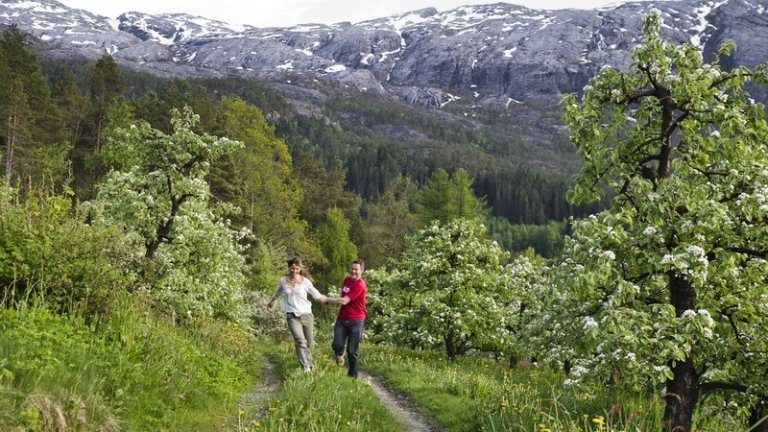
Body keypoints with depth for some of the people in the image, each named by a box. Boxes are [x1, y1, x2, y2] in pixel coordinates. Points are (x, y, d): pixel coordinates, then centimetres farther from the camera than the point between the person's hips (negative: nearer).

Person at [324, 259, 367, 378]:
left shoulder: (360, 285, -20)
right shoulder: (347, 280, 6)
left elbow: (344, 301, -24)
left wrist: (327, 299, -16)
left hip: (356, 322, -6)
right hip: (342, 319, 6)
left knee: (352, 351, 0)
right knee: (336, 345, -10)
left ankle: (352, 375, 15)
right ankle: (340, 356, 24)